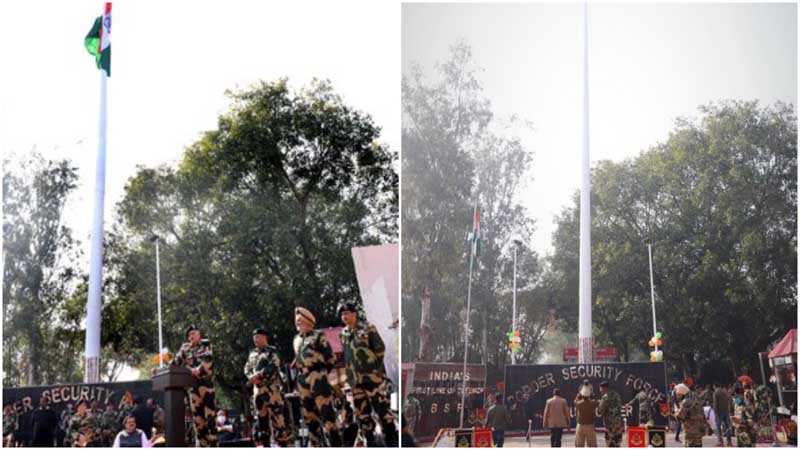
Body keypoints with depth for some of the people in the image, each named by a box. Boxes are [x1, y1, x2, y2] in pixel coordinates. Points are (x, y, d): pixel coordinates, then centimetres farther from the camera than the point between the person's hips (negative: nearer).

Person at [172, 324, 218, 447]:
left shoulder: (206, 345, 3)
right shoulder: (185, 348, 15)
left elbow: (208, 361, -11)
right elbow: (176, 362, 12)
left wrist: (198, 370, -26)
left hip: (206, 383, -5)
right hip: (192, 385, 5)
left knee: (210, 416, -10)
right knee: (197, 416, 5)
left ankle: (213, 445, -11)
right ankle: (202, 445, 9)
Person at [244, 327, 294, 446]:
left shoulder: (272, 351, -3)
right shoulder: (253, 354, 18)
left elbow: (272, 367, -15)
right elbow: (247, 368, 17)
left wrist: (258, 375, -17)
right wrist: (251, 377, -4)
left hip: (271, 387, -7)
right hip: (258, 389, 7)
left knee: (276, 416, -11)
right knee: (261, 417, 9)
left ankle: (285, 443, -9)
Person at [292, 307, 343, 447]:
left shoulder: (318, 336, -1)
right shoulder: (296, 339, 20)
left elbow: (331, 357, -2)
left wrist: (321, 372, -2)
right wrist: (300, 373, 15)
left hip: (317, 377, -7)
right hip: (303, 380, 8)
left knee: (326, 412, -13)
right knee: (309, 414, 9)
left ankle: (335, 444, -14)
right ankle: (315, 444, 15)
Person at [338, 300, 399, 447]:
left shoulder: (368, 328, -5)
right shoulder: (343, 334, 13)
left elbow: (380, 348, -7)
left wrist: (375, 367, -6)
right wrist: (349, 372, 15)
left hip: (372, 376, -6)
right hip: (355, 380, 7)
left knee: (382, 408, -6)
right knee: (362, 412, 9)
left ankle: (392, 441, -1)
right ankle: (370, 441, 17)